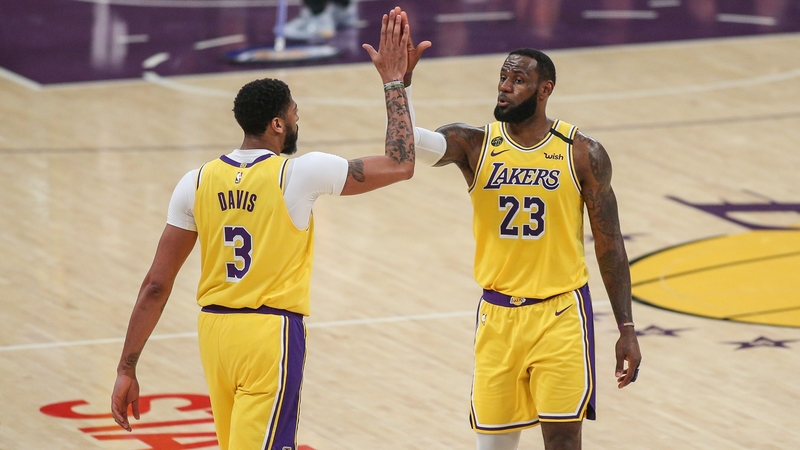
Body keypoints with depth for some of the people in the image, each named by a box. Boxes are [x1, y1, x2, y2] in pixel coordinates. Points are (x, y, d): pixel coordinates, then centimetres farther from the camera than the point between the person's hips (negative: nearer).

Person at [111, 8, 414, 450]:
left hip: (214, 330, 6)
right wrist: (393, 80, 6)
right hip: (272, 332, -6)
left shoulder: (197, 182, 2)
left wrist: (127, 369, 6)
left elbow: (156, 285, 1)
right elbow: (400, 164, -3)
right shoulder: (299, 173, -10)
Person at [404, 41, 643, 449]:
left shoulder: (582, 154, -4)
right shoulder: (474, 145, -1)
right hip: (497, 315, 2)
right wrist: (400, 83, -38)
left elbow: (609, 245, 2)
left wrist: (627, 329, -1)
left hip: (561, 313, -2)